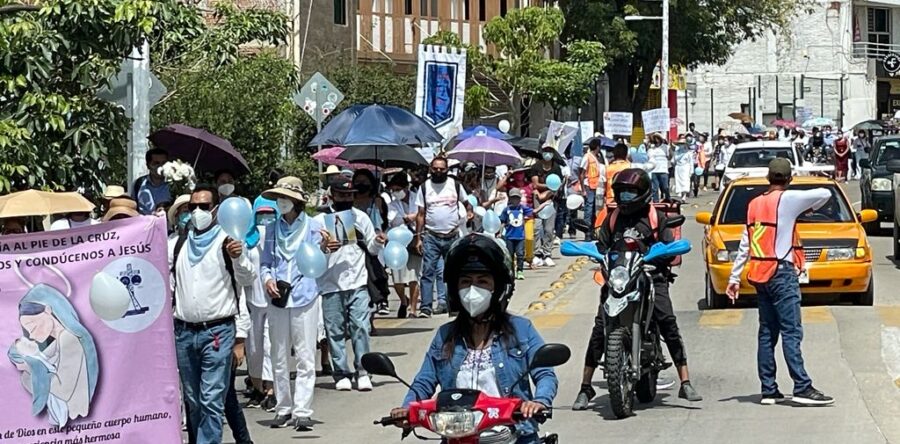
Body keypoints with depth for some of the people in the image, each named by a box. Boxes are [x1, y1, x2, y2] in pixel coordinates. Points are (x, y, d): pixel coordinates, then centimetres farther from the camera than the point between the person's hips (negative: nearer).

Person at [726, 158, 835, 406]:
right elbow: (825, 194, -11)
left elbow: (744, 245, 14)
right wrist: (810, 208, 10)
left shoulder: (754, 205, 13)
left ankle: (769, 390, 8)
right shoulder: (787, 200, -8)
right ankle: (802, 388, -13)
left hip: (759, 274, 7)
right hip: (782, 272, -7)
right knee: (791, 332, -9)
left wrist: (734, 277, 17)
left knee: (767, 332, 8)